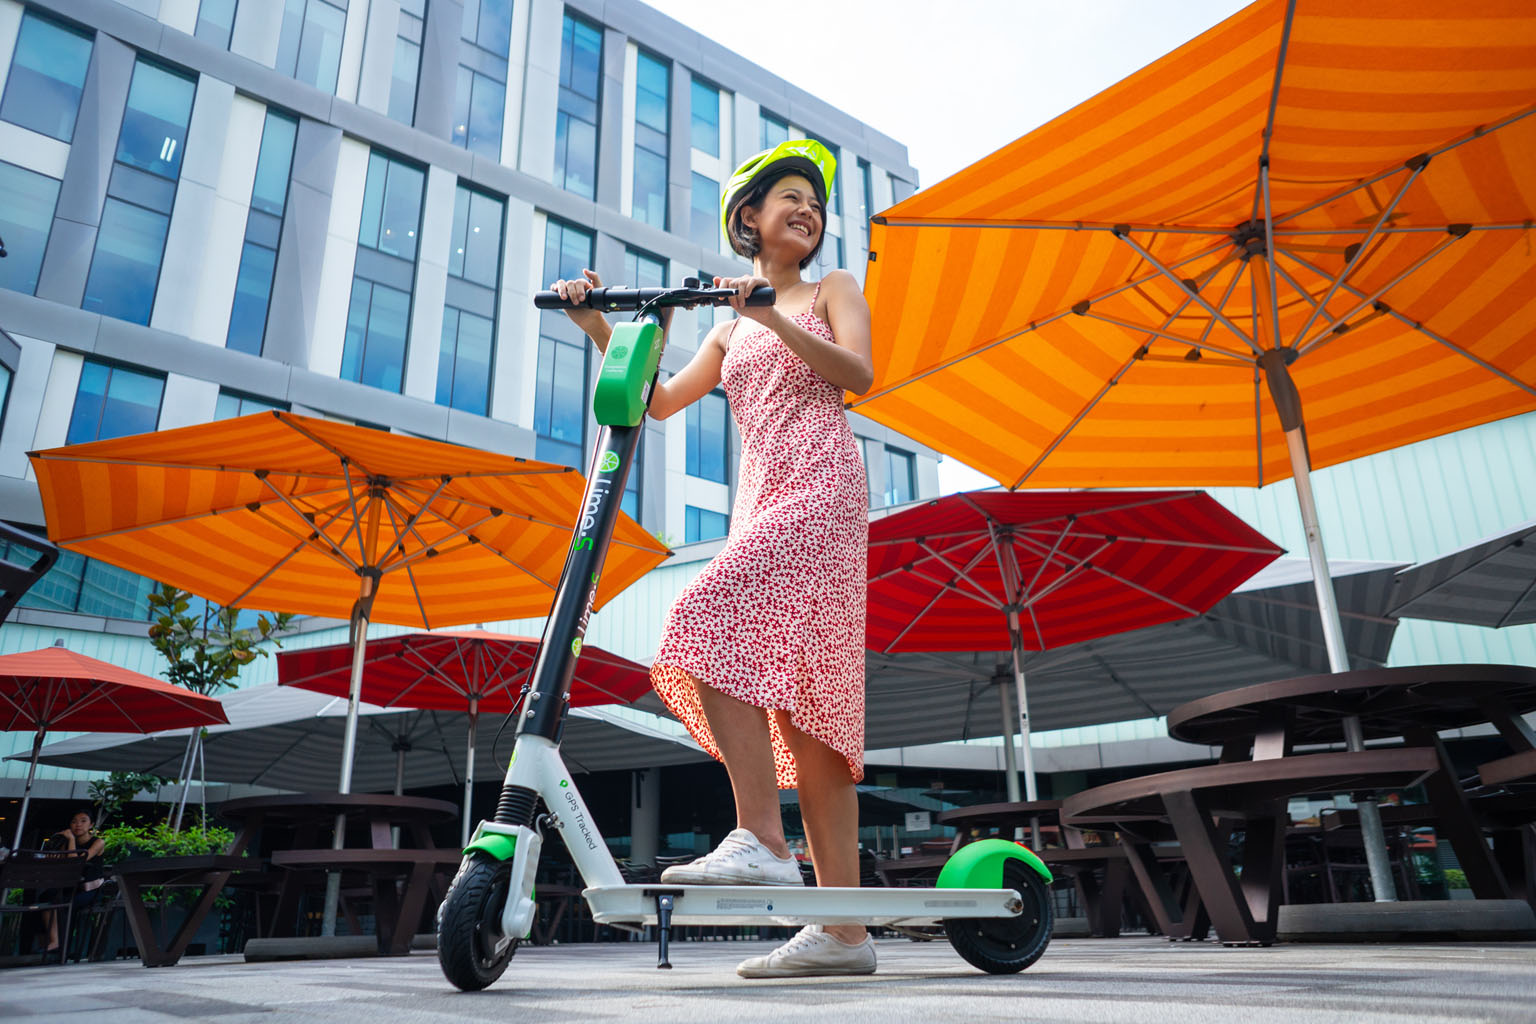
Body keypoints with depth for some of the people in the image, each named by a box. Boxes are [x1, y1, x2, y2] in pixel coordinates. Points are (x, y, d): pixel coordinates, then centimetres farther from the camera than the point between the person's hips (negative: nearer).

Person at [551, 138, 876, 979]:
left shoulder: (833, 290, 15)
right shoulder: (727, 333, 26)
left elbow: (859, 374, -4)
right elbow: (660, 401, 16)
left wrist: (772, 315, -15)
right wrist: (600, 329, 5)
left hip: (821, 490, -5)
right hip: (760, 500, 6)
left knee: (712, 624, -27)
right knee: (802, 707, -2)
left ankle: (761, 840, -24)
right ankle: (843, 927, -1)